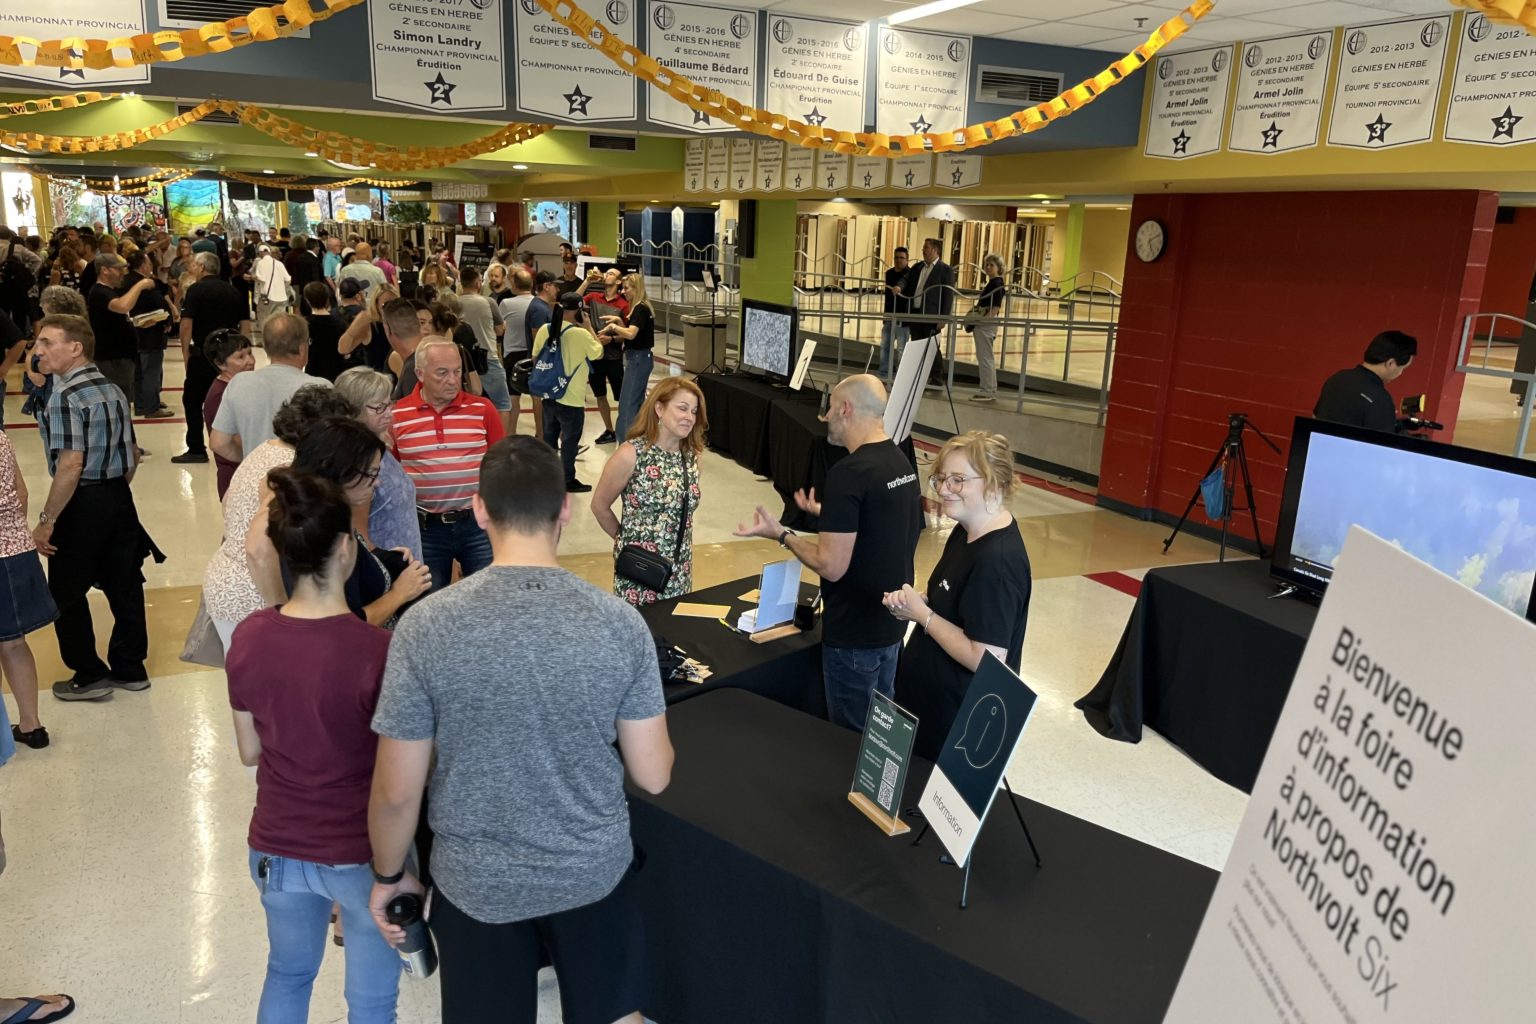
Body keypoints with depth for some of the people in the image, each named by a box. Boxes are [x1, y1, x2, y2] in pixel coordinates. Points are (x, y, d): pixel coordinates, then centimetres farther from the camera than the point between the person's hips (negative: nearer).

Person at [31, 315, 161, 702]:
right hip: (120, 499, 8)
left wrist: (46, 520, -18)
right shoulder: (113, 389, 7)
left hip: (83, 505, -8)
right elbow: (132, 455, 12)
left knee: (66, 594, 8)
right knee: (124, 586, 13)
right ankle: (129, 669, 23)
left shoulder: (66, 396, -17)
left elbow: (71, 464, -23)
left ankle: (89, 676, 16)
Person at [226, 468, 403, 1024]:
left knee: (287, 975, 30)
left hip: (276, 847, 5)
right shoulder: (378, 651, -26)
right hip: (361, 855, -5)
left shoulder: (248, 638, -11)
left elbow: (250, 752, 2)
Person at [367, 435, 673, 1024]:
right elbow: (653, 776, -9)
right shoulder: (620, 622, -16)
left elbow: (396, 791, -12)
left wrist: (388, 874, 7)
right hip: (595, 868, 1)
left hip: (477, 882, 0)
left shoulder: (427, 626, -19)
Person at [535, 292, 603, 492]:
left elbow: (535, 358, 8)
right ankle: (568, 480, 14)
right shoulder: (580, 334, -18)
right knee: (570, 440, 6)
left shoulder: (545, 329, -1)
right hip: (571, 398, -6)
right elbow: (599, 354, -4)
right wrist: (588, 327, 0)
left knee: (549, 437, 17)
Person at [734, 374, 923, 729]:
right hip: (891, 622, 9)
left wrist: (781, 535, -10)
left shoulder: (849, 472, -23)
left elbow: (832, 566, -23)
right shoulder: (901, 461, 5)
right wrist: (826, 514, 22)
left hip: (854, 633, -9)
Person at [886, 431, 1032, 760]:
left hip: (960, 720, -9)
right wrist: (916, 600, -4)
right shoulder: (967, 531, 2)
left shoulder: (997, 561, -27)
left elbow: (987, 660, -29)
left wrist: (922, 614, -19)